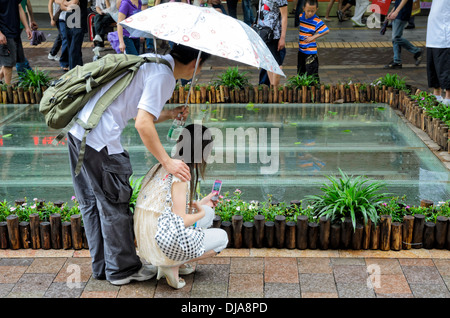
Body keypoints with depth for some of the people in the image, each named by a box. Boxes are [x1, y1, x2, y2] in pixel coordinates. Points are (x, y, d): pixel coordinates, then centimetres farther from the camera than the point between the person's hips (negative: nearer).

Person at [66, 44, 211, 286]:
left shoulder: (152, 61, 17)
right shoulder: (163, 75, -12)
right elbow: (142, 124, -21)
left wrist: (167, 114, 14)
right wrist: (167, 161, -17)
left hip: (78, 129, 10)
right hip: (101, 140, -10)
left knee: (91, 203, 17)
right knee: (114, 205, 5)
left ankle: (102, 266, 31)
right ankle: (122, 270, 20)